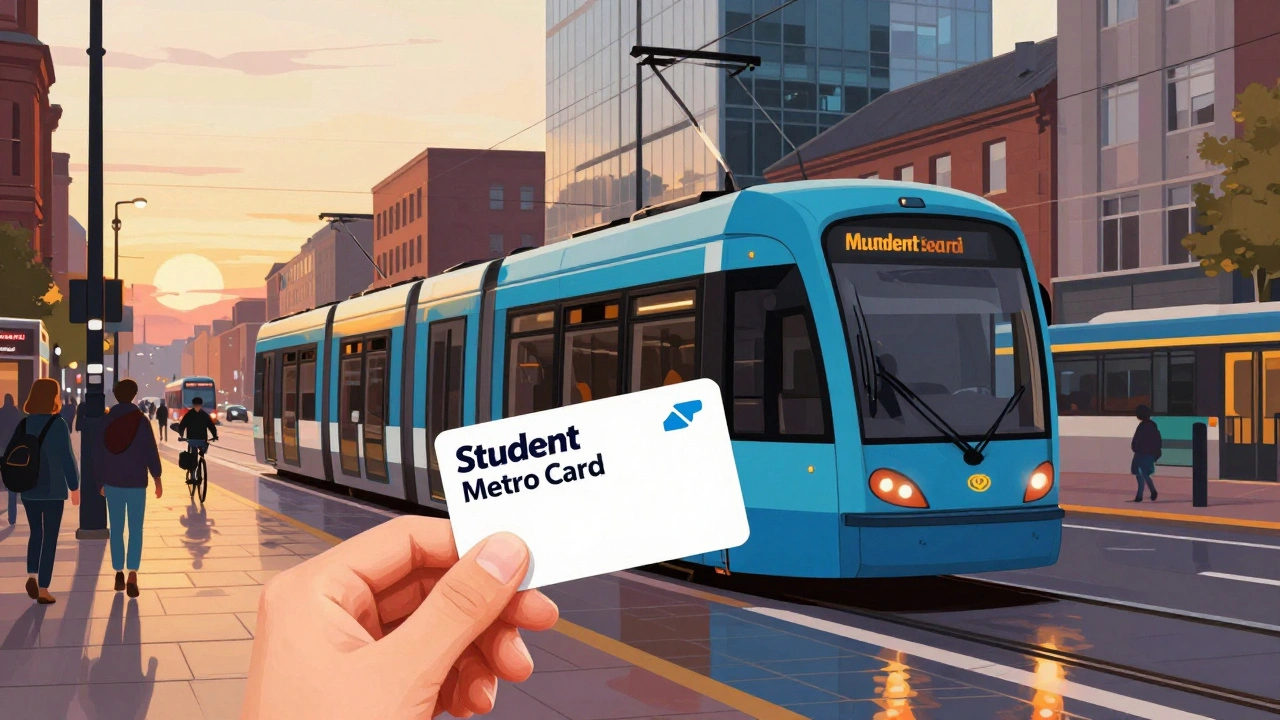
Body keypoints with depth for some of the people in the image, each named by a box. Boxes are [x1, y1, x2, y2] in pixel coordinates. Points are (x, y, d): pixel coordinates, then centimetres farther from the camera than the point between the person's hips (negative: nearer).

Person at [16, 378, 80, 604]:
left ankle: (32, 575, 4)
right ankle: (43, 589, 4)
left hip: (29, 488, 4)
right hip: (53, 488, -4)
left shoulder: (24, 424, 2)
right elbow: (67, 457, -13)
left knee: (36, 532, 21)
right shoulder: (58, 424, -12)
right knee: (50, 537, 4)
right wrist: (74, 486, -5)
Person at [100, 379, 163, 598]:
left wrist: (101, 481, 15)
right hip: (137, 482, -2)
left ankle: (119, 573, 14)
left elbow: (100, 452, 6)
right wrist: (157, 479, 2)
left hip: (112, 482, 2)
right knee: (135, 530, 0)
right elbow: (151, 451, -7)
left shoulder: (106, 420, 1)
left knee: (116, 530, 11)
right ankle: (132, 573, -15)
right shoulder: (141, 420, -8)